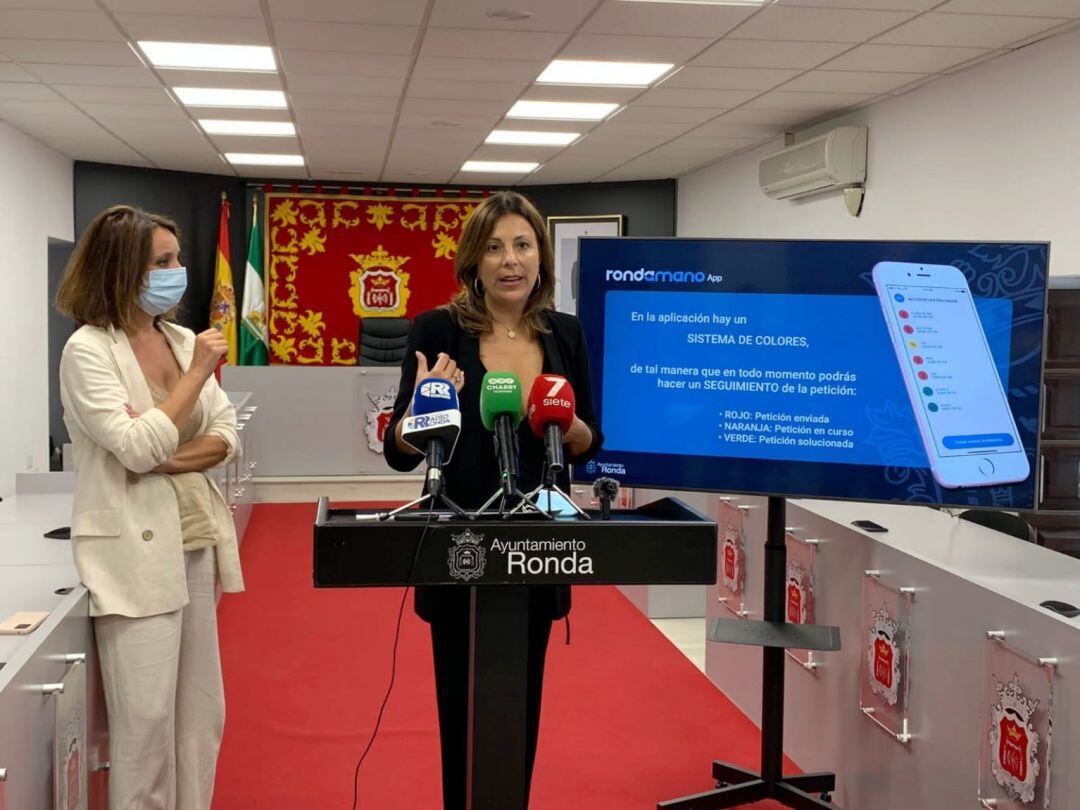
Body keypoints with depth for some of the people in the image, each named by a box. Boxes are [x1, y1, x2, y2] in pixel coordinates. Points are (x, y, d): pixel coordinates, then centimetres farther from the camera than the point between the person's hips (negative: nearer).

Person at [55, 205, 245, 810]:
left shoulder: (182, 340, 9)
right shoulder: (88, 350, -10)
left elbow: (228, 437, 6)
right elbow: (137, 449, -20)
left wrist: (169, 457, -12)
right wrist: (198, 372, -16)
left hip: (196, 544, 7)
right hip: (137, 551, -6)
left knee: (201, 712, 12)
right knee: (146, 718, -1)